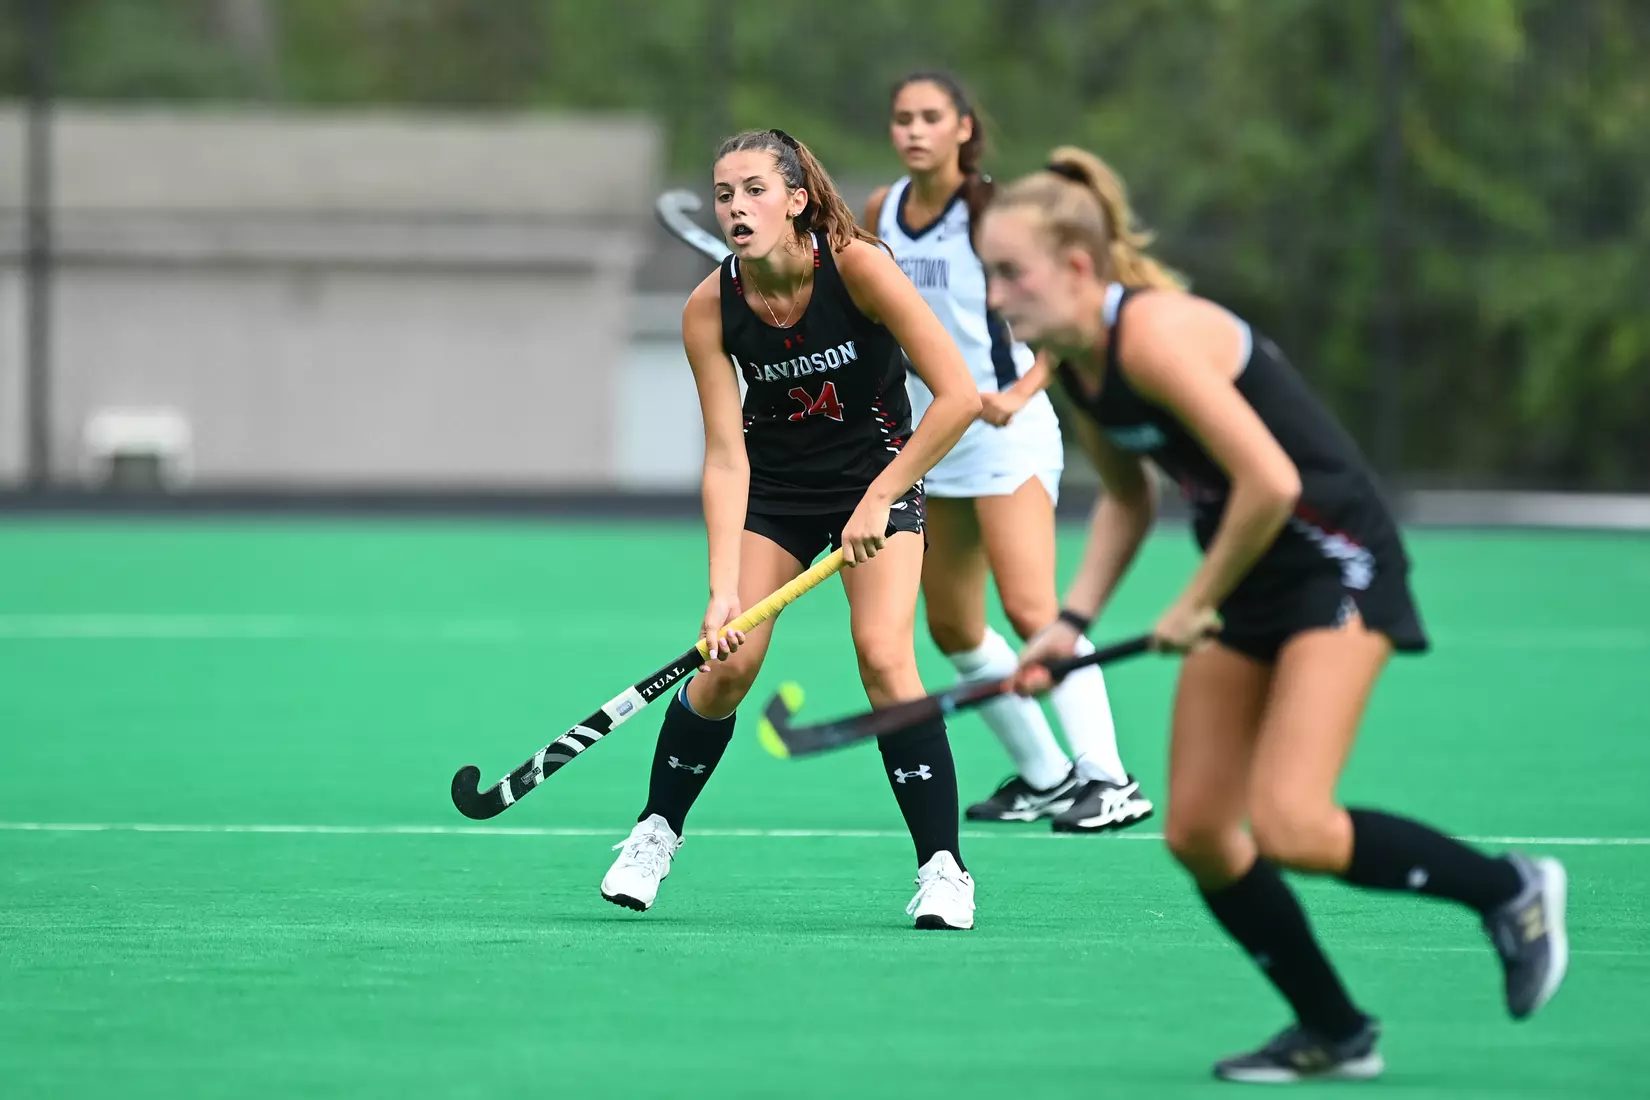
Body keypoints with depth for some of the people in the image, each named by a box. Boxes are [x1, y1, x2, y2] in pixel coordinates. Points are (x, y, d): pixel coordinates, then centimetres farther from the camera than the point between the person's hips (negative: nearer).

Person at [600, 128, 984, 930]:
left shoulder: (857, 267, -26)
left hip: (878, 472, -2)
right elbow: (725, 453, -19)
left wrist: (880, 500, -26)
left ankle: (943, 868, -11)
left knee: (884, 657, -19)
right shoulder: (709, 309, -18)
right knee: (728, 663, -7)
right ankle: (655, 832, 17)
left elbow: (957, 395, -26)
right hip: (774, 481, 2)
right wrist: (723, 587, -30)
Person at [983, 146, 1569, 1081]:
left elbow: (1271, 483, -29)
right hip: (1250, 585, 9)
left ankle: (1510, 890, 2)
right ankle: (1336, 1035, 16)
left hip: (1339, 565, -9)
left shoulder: (1155, 336, -25)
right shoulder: (1076, 367, 3)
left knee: (1291, 829, -19)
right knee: (1198, 833, 2)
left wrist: (1197, 605, -16)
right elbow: (1127, 500, 18)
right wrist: (1073, 622, 5)